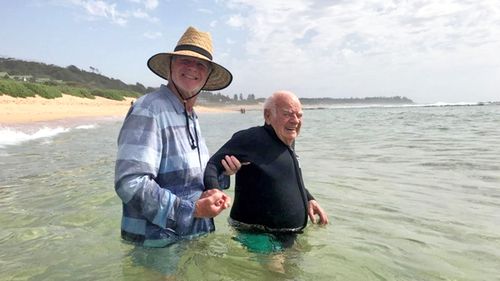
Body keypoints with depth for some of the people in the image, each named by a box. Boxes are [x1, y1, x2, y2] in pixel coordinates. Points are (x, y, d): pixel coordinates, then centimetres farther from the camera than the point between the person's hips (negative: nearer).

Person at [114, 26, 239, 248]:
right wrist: (192, 210, -25)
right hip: (159, 245, -8)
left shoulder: (192, 118, 10)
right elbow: (130, 183, -27)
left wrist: (220, 173, 0)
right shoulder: (148, 110, -18)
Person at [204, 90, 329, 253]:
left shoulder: (288, 143, 9)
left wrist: (308, 199, 12)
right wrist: (214, 191, -41)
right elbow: (213, 164, -23)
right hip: (259, 240, -8)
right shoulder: (252, 139, -18)